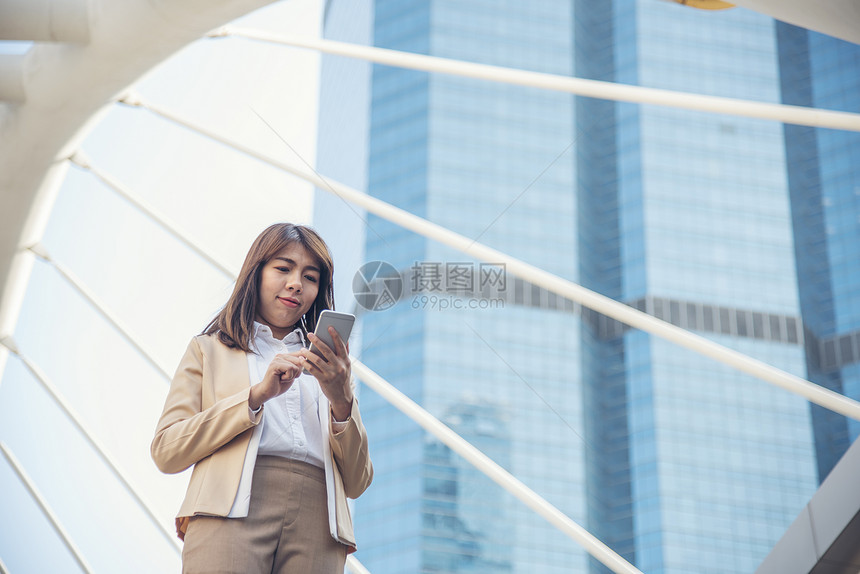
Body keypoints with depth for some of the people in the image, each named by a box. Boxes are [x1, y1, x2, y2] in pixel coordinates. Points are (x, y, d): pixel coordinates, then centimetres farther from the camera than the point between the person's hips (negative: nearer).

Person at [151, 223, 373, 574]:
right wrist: (257, 395, -4)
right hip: (231, 517, -2)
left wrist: (341, 400, 0)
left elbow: (357, 483, 16)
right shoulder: (209, 349, 19)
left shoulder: (328, 367, 25)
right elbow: (166, 451, 4)